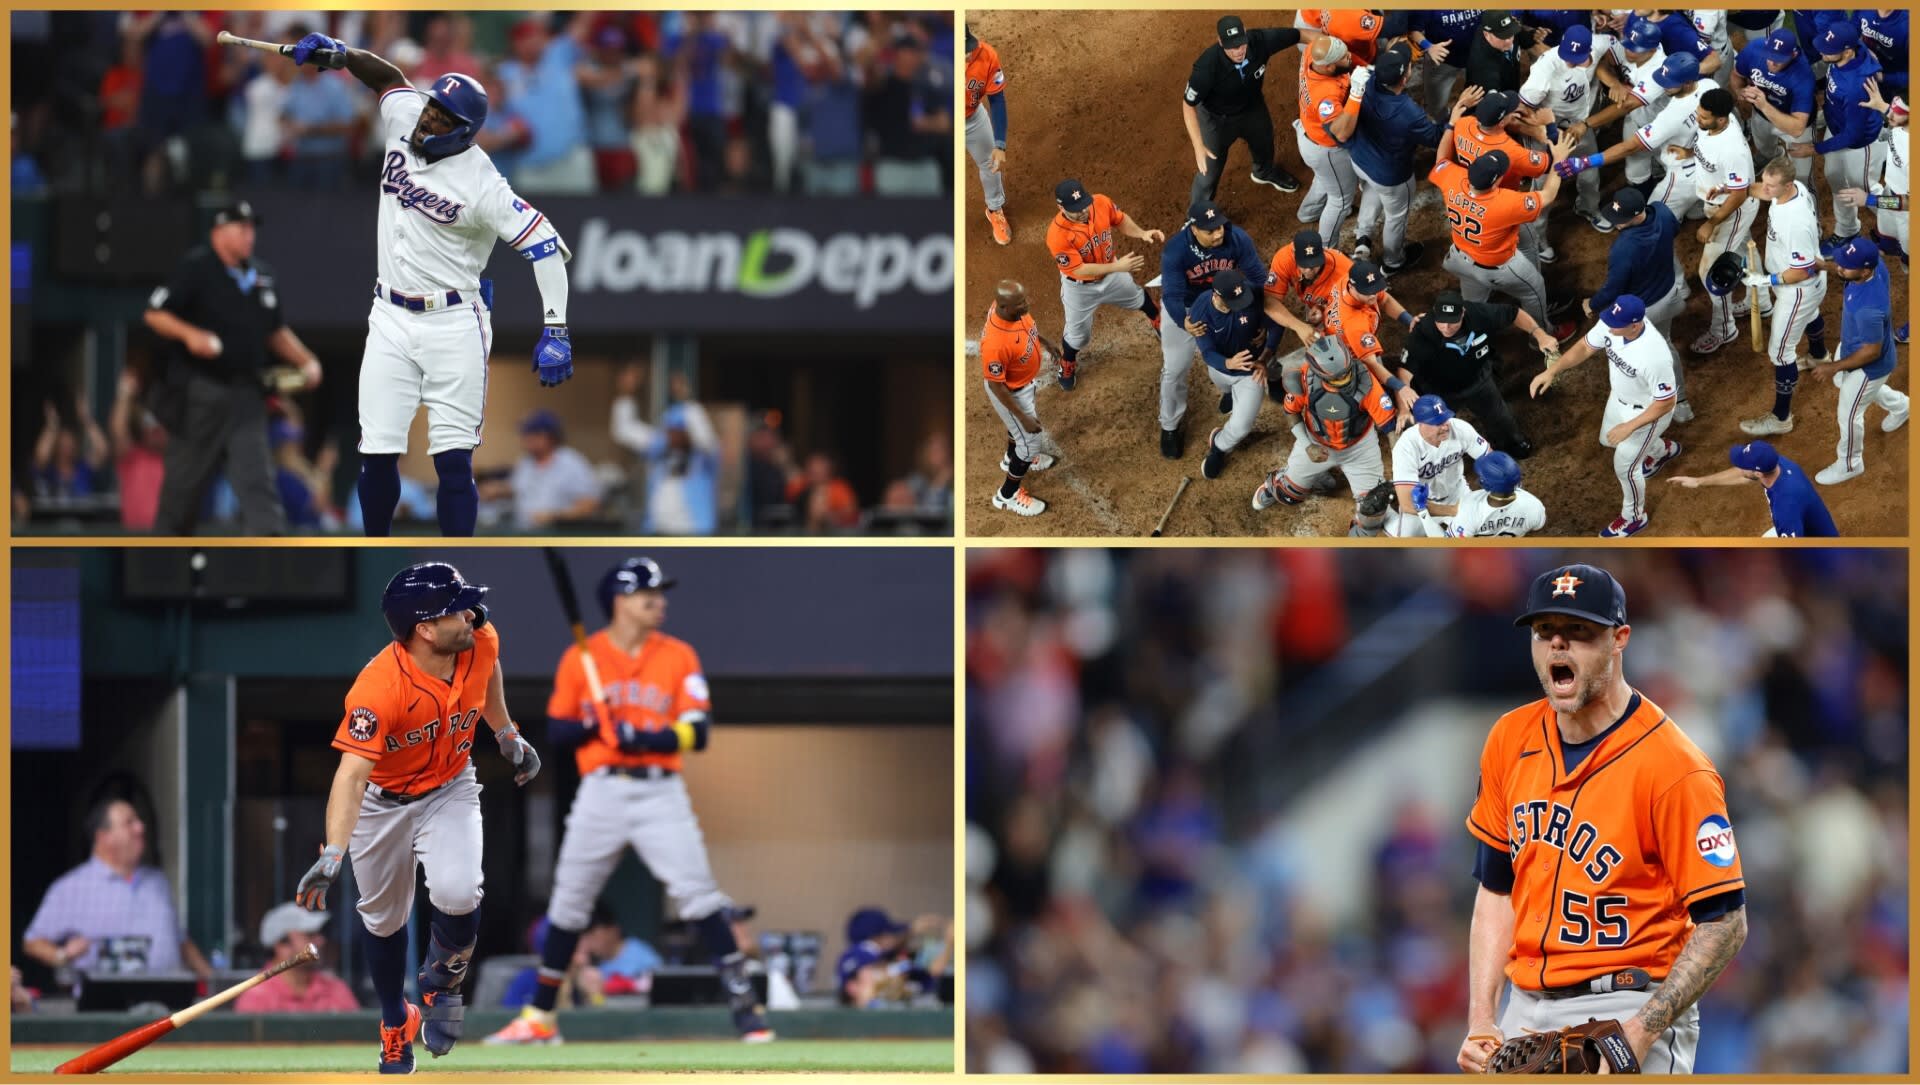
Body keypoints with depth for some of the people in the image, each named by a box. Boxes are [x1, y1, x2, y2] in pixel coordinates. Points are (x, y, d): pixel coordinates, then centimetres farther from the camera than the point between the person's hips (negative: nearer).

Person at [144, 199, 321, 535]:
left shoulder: (260, 275, 13)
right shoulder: (196, 268, -6)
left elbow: (275, 331, 24)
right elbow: (155, 315, -8)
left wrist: (306, 361, 10)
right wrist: (189, 334, -25)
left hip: (246, 393, 5)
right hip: (200, 391, -5)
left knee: (257, 476, -8)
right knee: (185, 481, 4)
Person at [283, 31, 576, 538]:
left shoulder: (481, 185, -19)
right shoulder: (404, 120, -1)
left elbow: (543, 243, -21)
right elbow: (387, 76, 19)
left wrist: (555, 330, -28)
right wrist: (339, 52, 3)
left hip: (453, 326, -5)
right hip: (391, 320, 5)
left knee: (454, 459, -8)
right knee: (378, 453, 2)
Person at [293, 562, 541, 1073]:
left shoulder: (481, 642, -21)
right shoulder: (378, 688, -37)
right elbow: (352, 775, -45)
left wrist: (506, 733, 16)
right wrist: (332, 854, -57)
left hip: (449, 791, 2)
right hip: (382, 801, -2)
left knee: (457, 895, -22)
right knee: (383, 920, 13)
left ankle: (443, 981, 11)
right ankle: (396, 1025, 42)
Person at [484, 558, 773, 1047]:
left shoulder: (679, 656, 3)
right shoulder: (581, 659, 5)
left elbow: (698, 731, -3)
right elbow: (557, 730, 6)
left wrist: (649, 738, -20)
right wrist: (591, 728, -15)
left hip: (661, 793, -1)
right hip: (601, 793, 1)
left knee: (698, 892, -13)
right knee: (568, 903, 7)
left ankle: (743, 1002, -9)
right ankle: (539, 1016, 18)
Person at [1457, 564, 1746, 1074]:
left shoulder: (1673, 768, -13)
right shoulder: (1510, 741, 6)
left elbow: (1724, 923, -13)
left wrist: (1643, 1029, -21)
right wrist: (1480, 1020, 6)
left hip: (1630, 1008, -6)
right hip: (1527, 1010, 6)